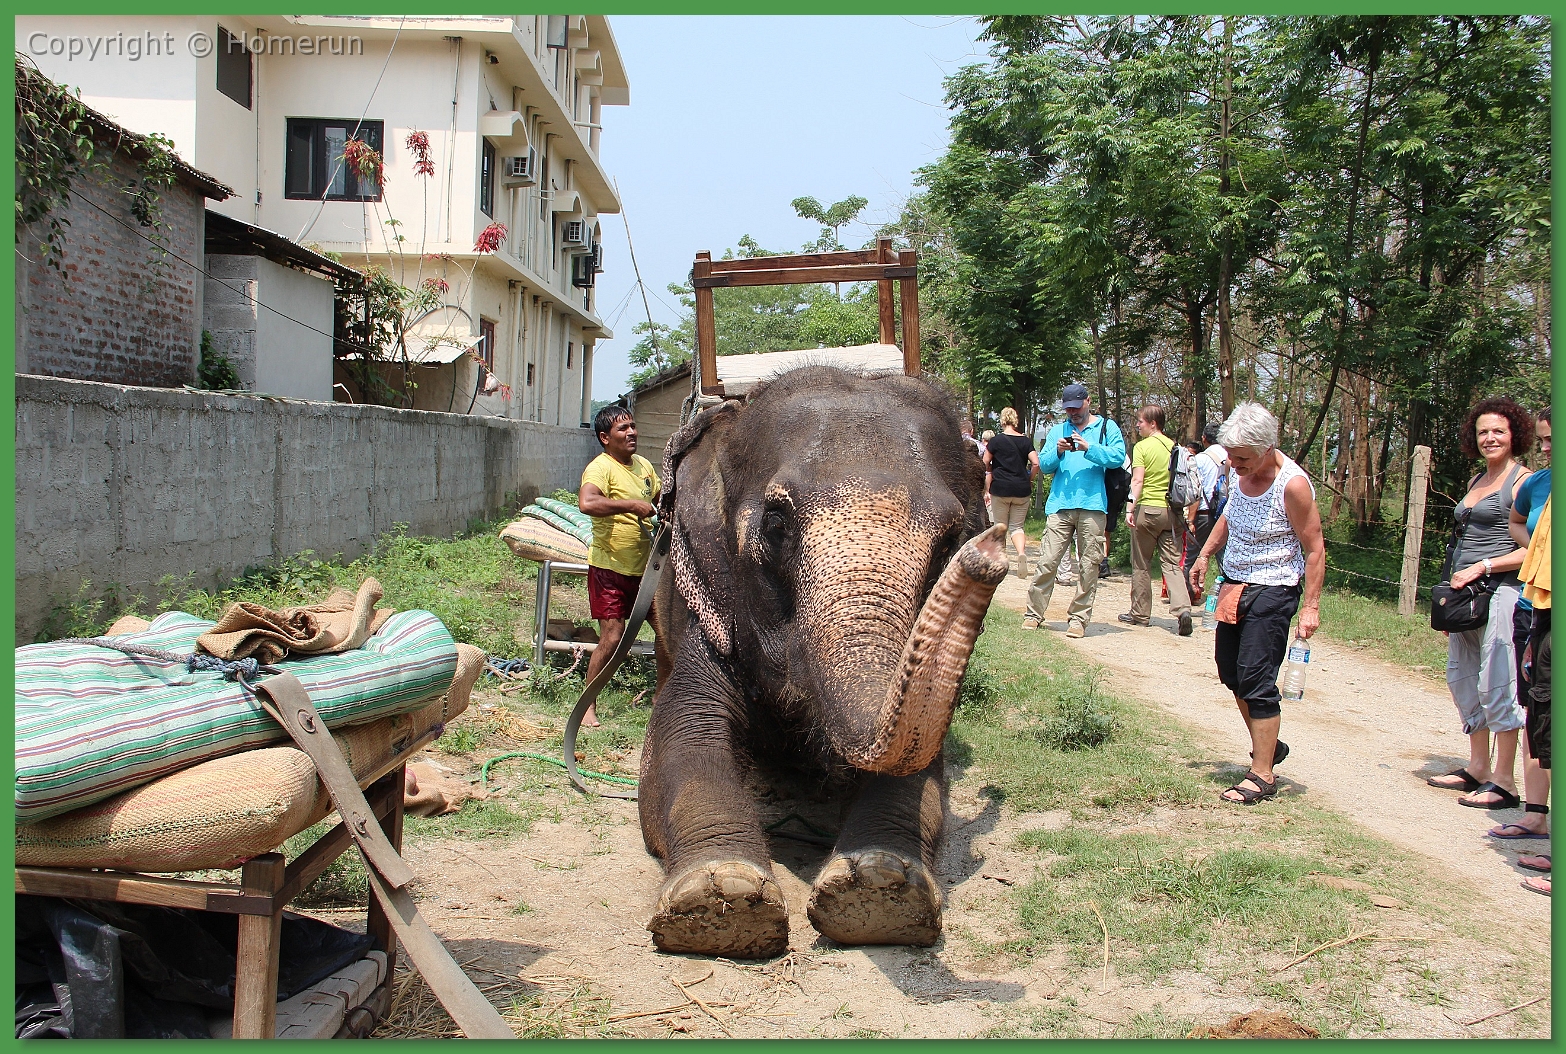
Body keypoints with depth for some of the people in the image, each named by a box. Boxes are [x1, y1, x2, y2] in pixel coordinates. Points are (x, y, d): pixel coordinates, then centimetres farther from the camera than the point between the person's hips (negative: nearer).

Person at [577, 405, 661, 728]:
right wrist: (632, 505, -33)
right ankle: (588, 705, 6)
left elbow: (661, 496, 28)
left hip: (645, 567, 7)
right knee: (612, 638, -8)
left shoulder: (643, 465, 8)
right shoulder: (600, 467, -17)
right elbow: (587, 502, -38)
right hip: (610, 569, -7)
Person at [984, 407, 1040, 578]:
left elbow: (985, 464, 1)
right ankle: (1022, 552, -20)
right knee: (1016, 526, 8)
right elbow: (1036, 464, -5)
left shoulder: (996, 441, -3)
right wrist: (1028, 480, 10)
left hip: (1000, 488, -2)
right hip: (1022, 490, 2)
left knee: (1000, 526, 12)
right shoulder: (1026, 441, 3)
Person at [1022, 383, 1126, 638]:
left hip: (1093, 505, -2)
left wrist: (1089, 448, -16)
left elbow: (1118, 456, -5)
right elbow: (1044, 466, 14)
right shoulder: (1058, 430, 20)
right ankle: (1034, 613, 2)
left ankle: (1078, 618, 4)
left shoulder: (1107, 427, 11)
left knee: (1088, 565, -1)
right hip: (1060, 505, 2)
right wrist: (1057, 451, -5)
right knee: (1047, 561, -5)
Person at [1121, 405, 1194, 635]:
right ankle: (1182, 608, -16)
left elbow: (1137, 481, -14)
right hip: (1171, 511, 4)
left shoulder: (1142, 447, -6)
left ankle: (1140, 613, 14)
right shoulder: (1174, 447, 9)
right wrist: (1180, 512, 20)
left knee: (1142, 564, 7)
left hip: (1147, 509, -4)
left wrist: (1130, 509, -15)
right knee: (1172, 563, 3)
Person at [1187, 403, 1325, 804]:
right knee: (1231, 672, 15)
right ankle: (1268, 746, 33)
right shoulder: (1237, 471, -1)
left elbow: (1314, 549, -17)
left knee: (1257, 681, -8)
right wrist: (1205, 553, 13)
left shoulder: (1293, 485, -22)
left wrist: (1311, 606, -19)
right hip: (1234, 585, 8)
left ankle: (1263, 776, 0)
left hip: (1272, 592, -8)